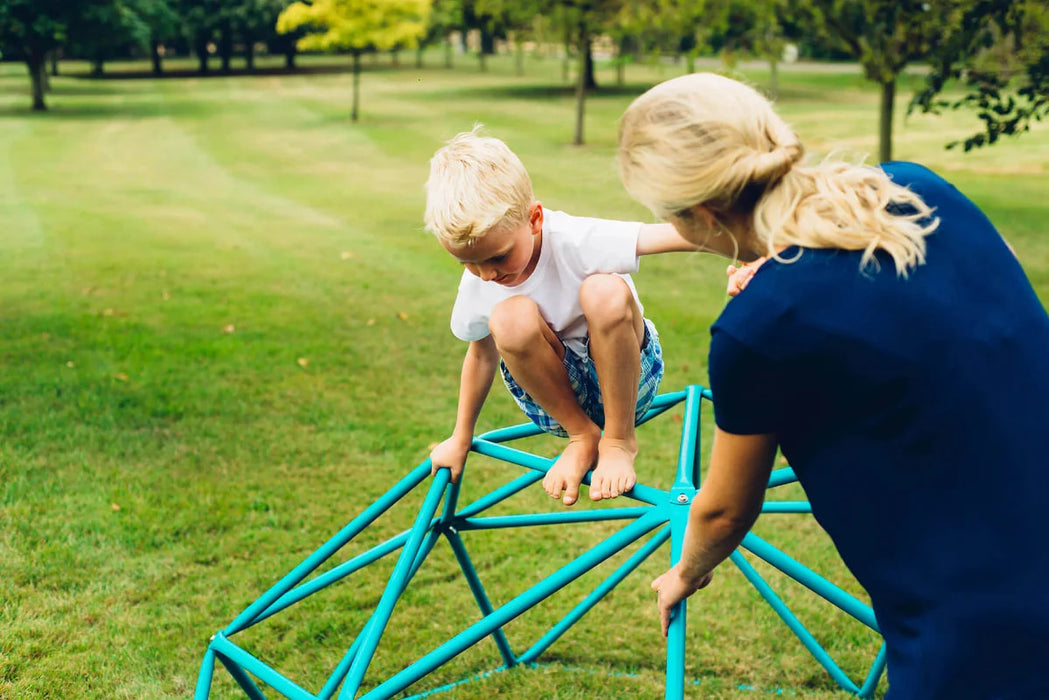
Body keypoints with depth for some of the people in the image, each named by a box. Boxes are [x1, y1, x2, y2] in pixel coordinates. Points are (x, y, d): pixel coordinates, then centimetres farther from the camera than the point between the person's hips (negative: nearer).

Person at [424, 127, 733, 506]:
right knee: (509, 318, -30)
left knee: (606, 292, -35)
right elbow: (481, 354, 6)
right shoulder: (477, 283, -10)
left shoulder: (572, 240, -24)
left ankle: (619, 440, -16)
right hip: (553, 390, 3)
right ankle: (581, 436, -9)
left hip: (624, 377, -2)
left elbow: (662, 235, -37)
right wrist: (461, 440, 14)